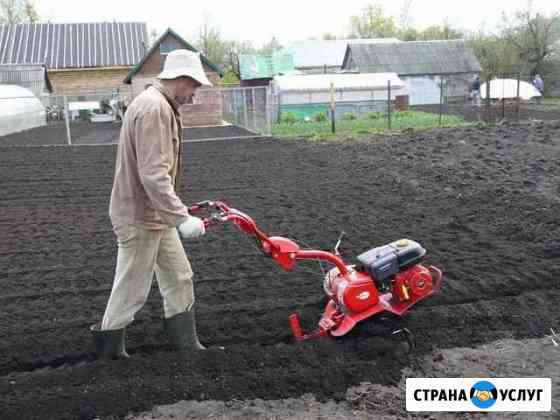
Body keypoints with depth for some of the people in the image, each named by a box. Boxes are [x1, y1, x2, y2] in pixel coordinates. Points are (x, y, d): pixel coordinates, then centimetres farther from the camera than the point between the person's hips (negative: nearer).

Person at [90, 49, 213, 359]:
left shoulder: (161, 106, 12)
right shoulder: (153, 108, -21)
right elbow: (153, 174, -29)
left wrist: (174, 212, 22)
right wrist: (182, 217, -30)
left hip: (156, 215, 10)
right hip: (140, 218, -10)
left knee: (179, 278, 14)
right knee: (132, 289, 6)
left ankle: (186, 344, 25)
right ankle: (108, 343, 26)